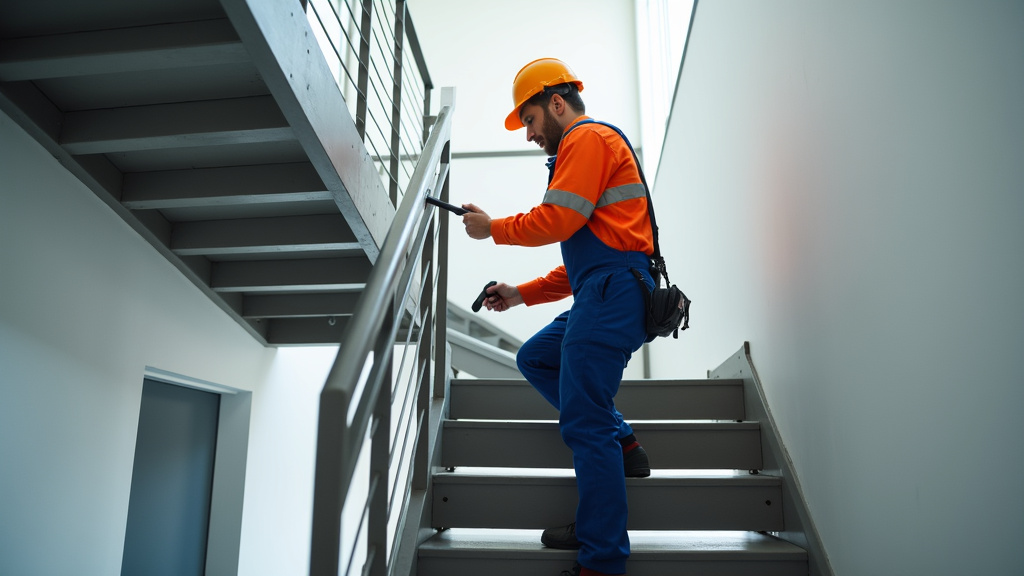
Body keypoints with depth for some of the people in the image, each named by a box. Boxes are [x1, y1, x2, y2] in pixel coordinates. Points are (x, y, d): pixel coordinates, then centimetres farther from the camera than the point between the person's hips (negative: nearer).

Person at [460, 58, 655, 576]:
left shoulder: (588, 137, -3)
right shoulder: (589, 146, 29)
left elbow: (556, 220, -16)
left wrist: (492, 228, 1)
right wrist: (522, 294, 20)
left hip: (613, 294, -11)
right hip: (604, 294, 11)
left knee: (584, 423, -10)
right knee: (534, 359, 19)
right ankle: (622, 444, 13)